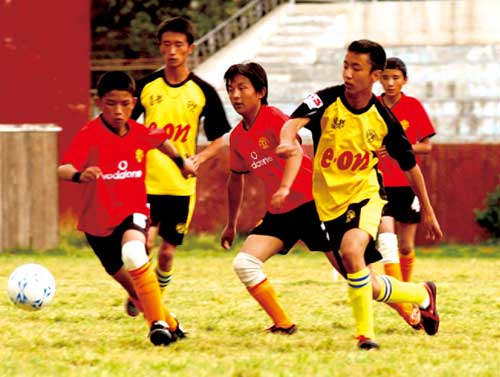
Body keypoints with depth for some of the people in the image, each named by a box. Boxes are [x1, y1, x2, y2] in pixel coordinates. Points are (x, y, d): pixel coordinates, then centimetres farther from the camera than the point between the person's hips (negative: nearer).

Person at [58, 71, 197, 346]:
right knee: (133, 287, 8)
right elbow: (63, 169, -31)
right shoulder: (90, 135, -16)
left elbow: (161, 140, 23)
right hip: (98, 222, 0)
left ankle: (158, 323, -29)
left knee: (133, 255, -33)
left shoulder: (141, 134, -4)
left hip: (133, 213, 0)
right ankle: (170, 325, 31)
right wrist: (78, 175, -52)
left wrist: (181, 161, 31)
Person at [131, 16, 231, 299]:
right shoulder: (146, 87, 1)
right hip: (146, 181, -1)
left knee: (167, 251, 5)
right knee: (144, 242, -17)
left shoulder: (203, 92, 0)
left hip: (182, 185, 1)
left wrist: (200, 158, -12)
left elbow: (220, 138, 6)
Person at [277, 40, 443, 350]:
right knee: (369, 287, 7)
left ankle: (365, 332, -21)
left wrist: (427, 211, 12)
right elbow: (294, 122, -30)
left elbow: (409, 165, 8)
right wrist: (288, 140, -54)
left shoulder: (383, 118, -6)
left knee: (351, 249, -34)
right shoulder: (327, 101, -10)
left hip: (365, 194, -2)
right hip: (330, 202, 2)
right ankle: (422, 295, 37)